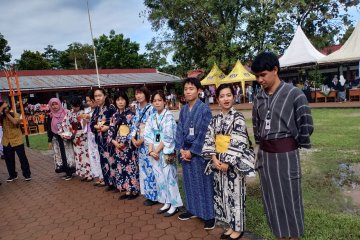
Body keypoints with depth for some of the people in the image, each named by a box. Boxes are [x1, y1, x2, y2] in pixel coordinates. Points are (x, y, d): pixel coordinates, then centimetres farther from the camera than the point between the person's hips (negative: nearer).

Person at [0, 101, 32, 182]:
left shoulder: (15, 114, -5)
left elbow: (15, 122, -25)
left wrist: (7, 114, -17)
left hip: (17, 141, -3)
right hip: (6, 142, 3)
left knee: (22, 158, 2)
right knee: (9, 160, 12)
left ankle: (27, 174, 13)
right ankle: (12, 175, 27)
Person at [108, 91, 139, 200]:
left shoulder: (131, 114, -4)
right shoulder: (114, 116, 11)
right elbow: (111, 131, 9)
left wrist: (125, 142, -14)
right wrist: (114, 142, -7)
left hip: (129, 146, -5)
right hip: (118, 146, 5)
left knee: (131, 167, -2)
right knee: (121, 168, 8)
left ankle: (134, 190, 10)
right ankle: (127, 190, 19)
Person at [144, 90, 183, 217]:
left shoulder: (169, 115, -8)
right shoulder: (152, 117, 9)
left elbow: (168, 136, -15)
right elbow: (147, 135, 4)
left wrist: (157, 150, -12)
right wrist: (151, 150, -9)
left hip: (166, 151, -6)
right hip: (154, 151, 6)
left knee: (169, 177, -1)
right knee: (160, 177, 11)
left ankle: (174, 205, 12)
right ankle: (166, 203, 24)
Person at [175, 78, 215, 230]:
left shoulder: (204, 109, -10)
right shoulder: (183, 110, 7)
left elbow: (203, 133, -13)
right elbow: (179, 130, 7)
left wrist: (192, 151, -14)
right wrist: (181, 149, -5)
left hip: (199, 152, -5)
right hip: (185, 151, 6)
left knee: (204, 183, 2)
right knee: (190, 182, 15)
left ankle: (209, 214, 15)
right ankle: (192, 209, 30)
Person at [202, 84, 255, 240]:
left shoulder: (238, 117, -9)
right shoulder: (215, 119, 7)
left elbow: (238, 143, -16)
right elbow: (209, 140, 2)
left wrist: (228, 162, -18)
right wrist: (214, 158, -11)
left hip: (233, 164, -5)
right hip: (218, 163, 6)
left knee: (235, 194, 5)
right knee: (222, 194, 13)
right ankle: (231, 226, 31)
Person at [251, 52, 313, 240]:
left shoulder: (294, 94, -11)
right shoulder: (259, 98, 5)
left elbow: (306, 125, -7)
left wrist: (297, 145, 3)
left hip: (286, 154, -5)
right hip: (265, 154, 5)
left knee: (289, 199, 7)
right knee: (272, 199, 15)